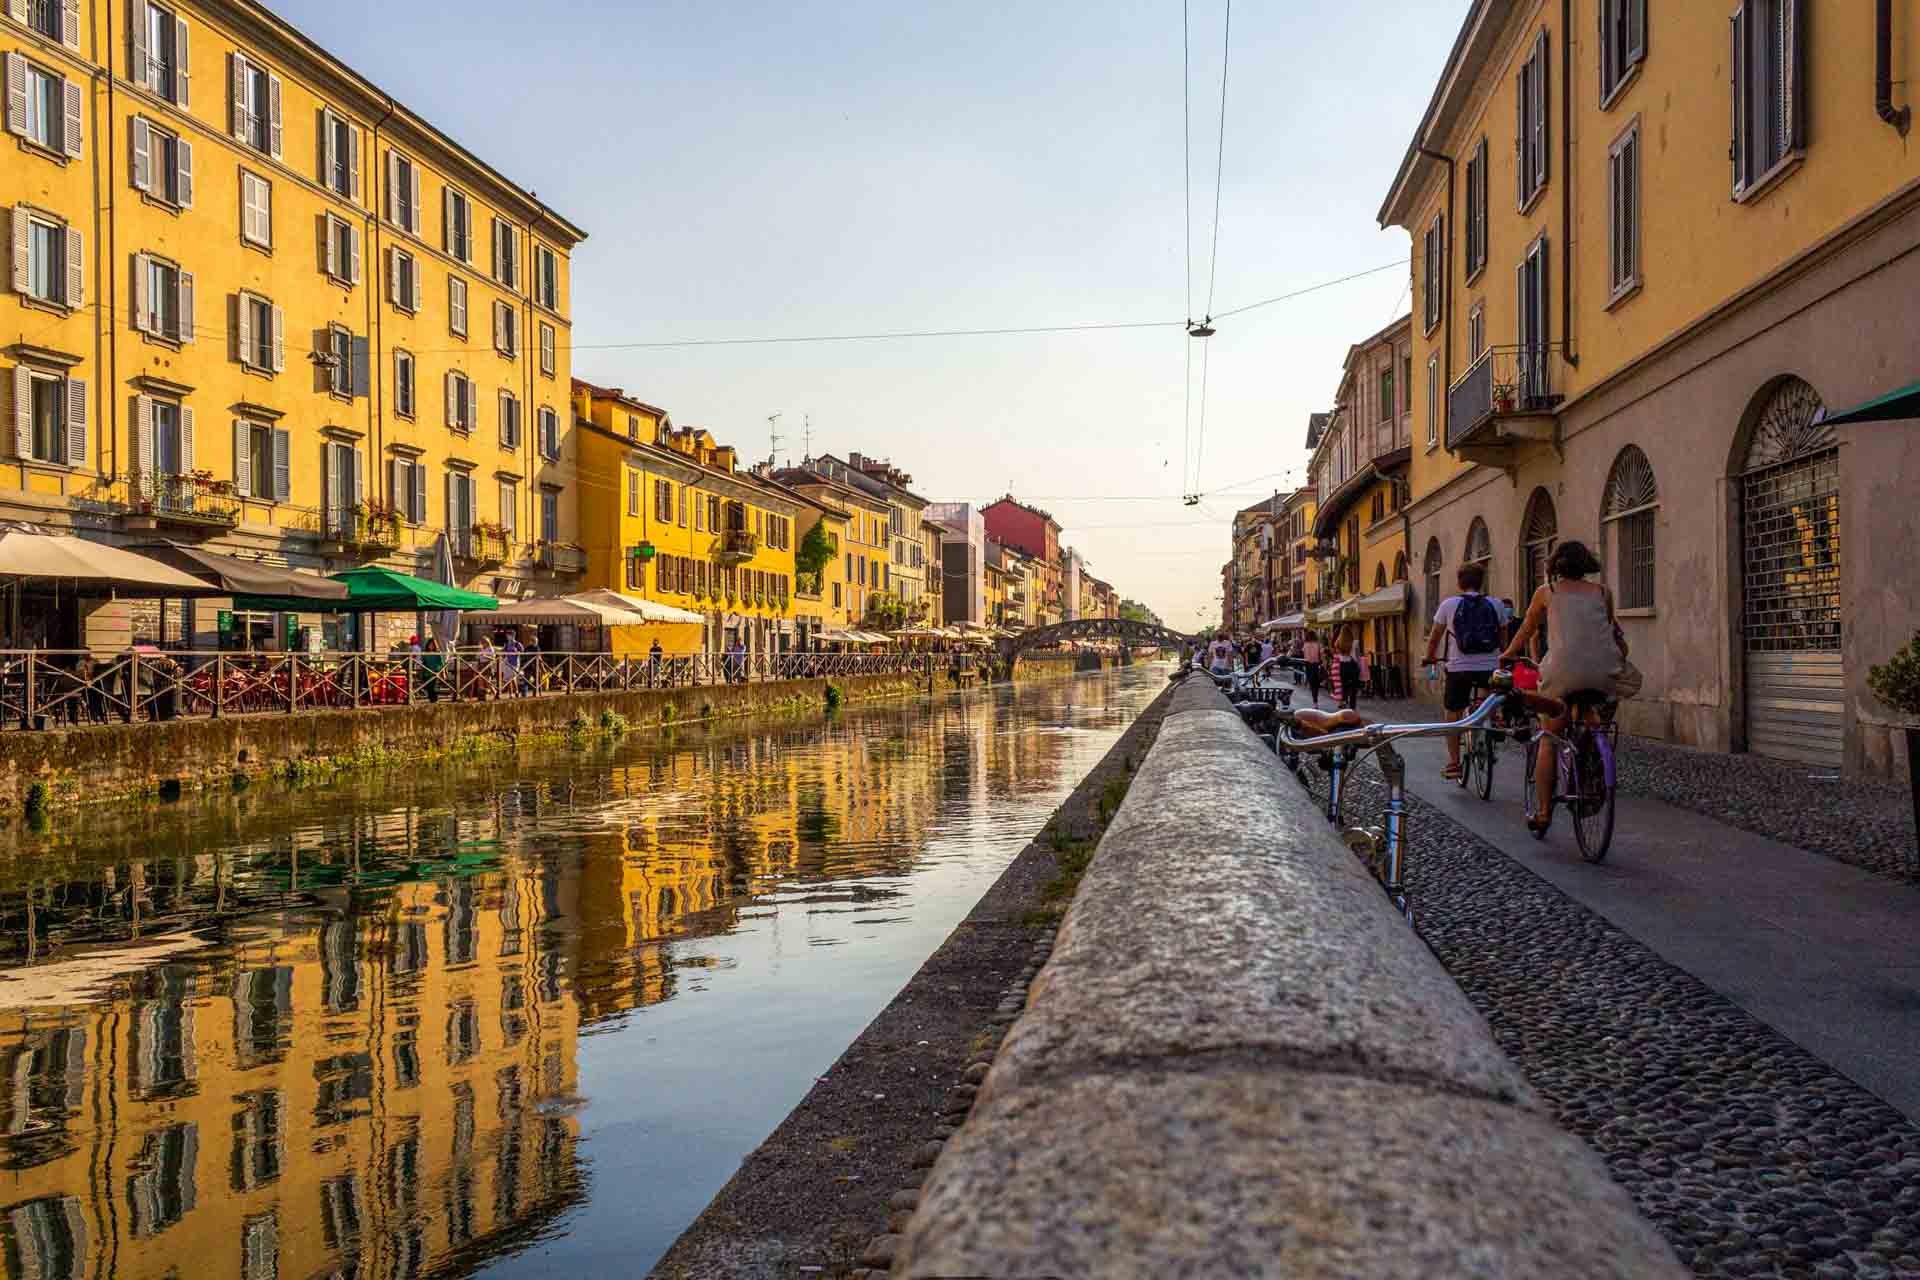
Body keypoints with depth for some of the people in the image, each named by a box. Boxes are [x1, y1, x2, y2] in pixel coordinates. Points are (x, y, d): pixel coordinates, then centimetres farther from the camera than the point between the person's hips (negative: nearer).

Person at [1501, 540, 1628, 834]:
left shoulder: (1546, 592, 14)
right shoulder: (1603, 592, 17)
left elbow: (1526, 630, 24)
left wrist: (1508, 654, 41)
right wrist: (1622, 654, 47)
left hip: (1564, 669, -2)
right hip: (1604, 671, 2)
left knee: (1549, 741, 10)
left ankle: (1542, 812, 9)